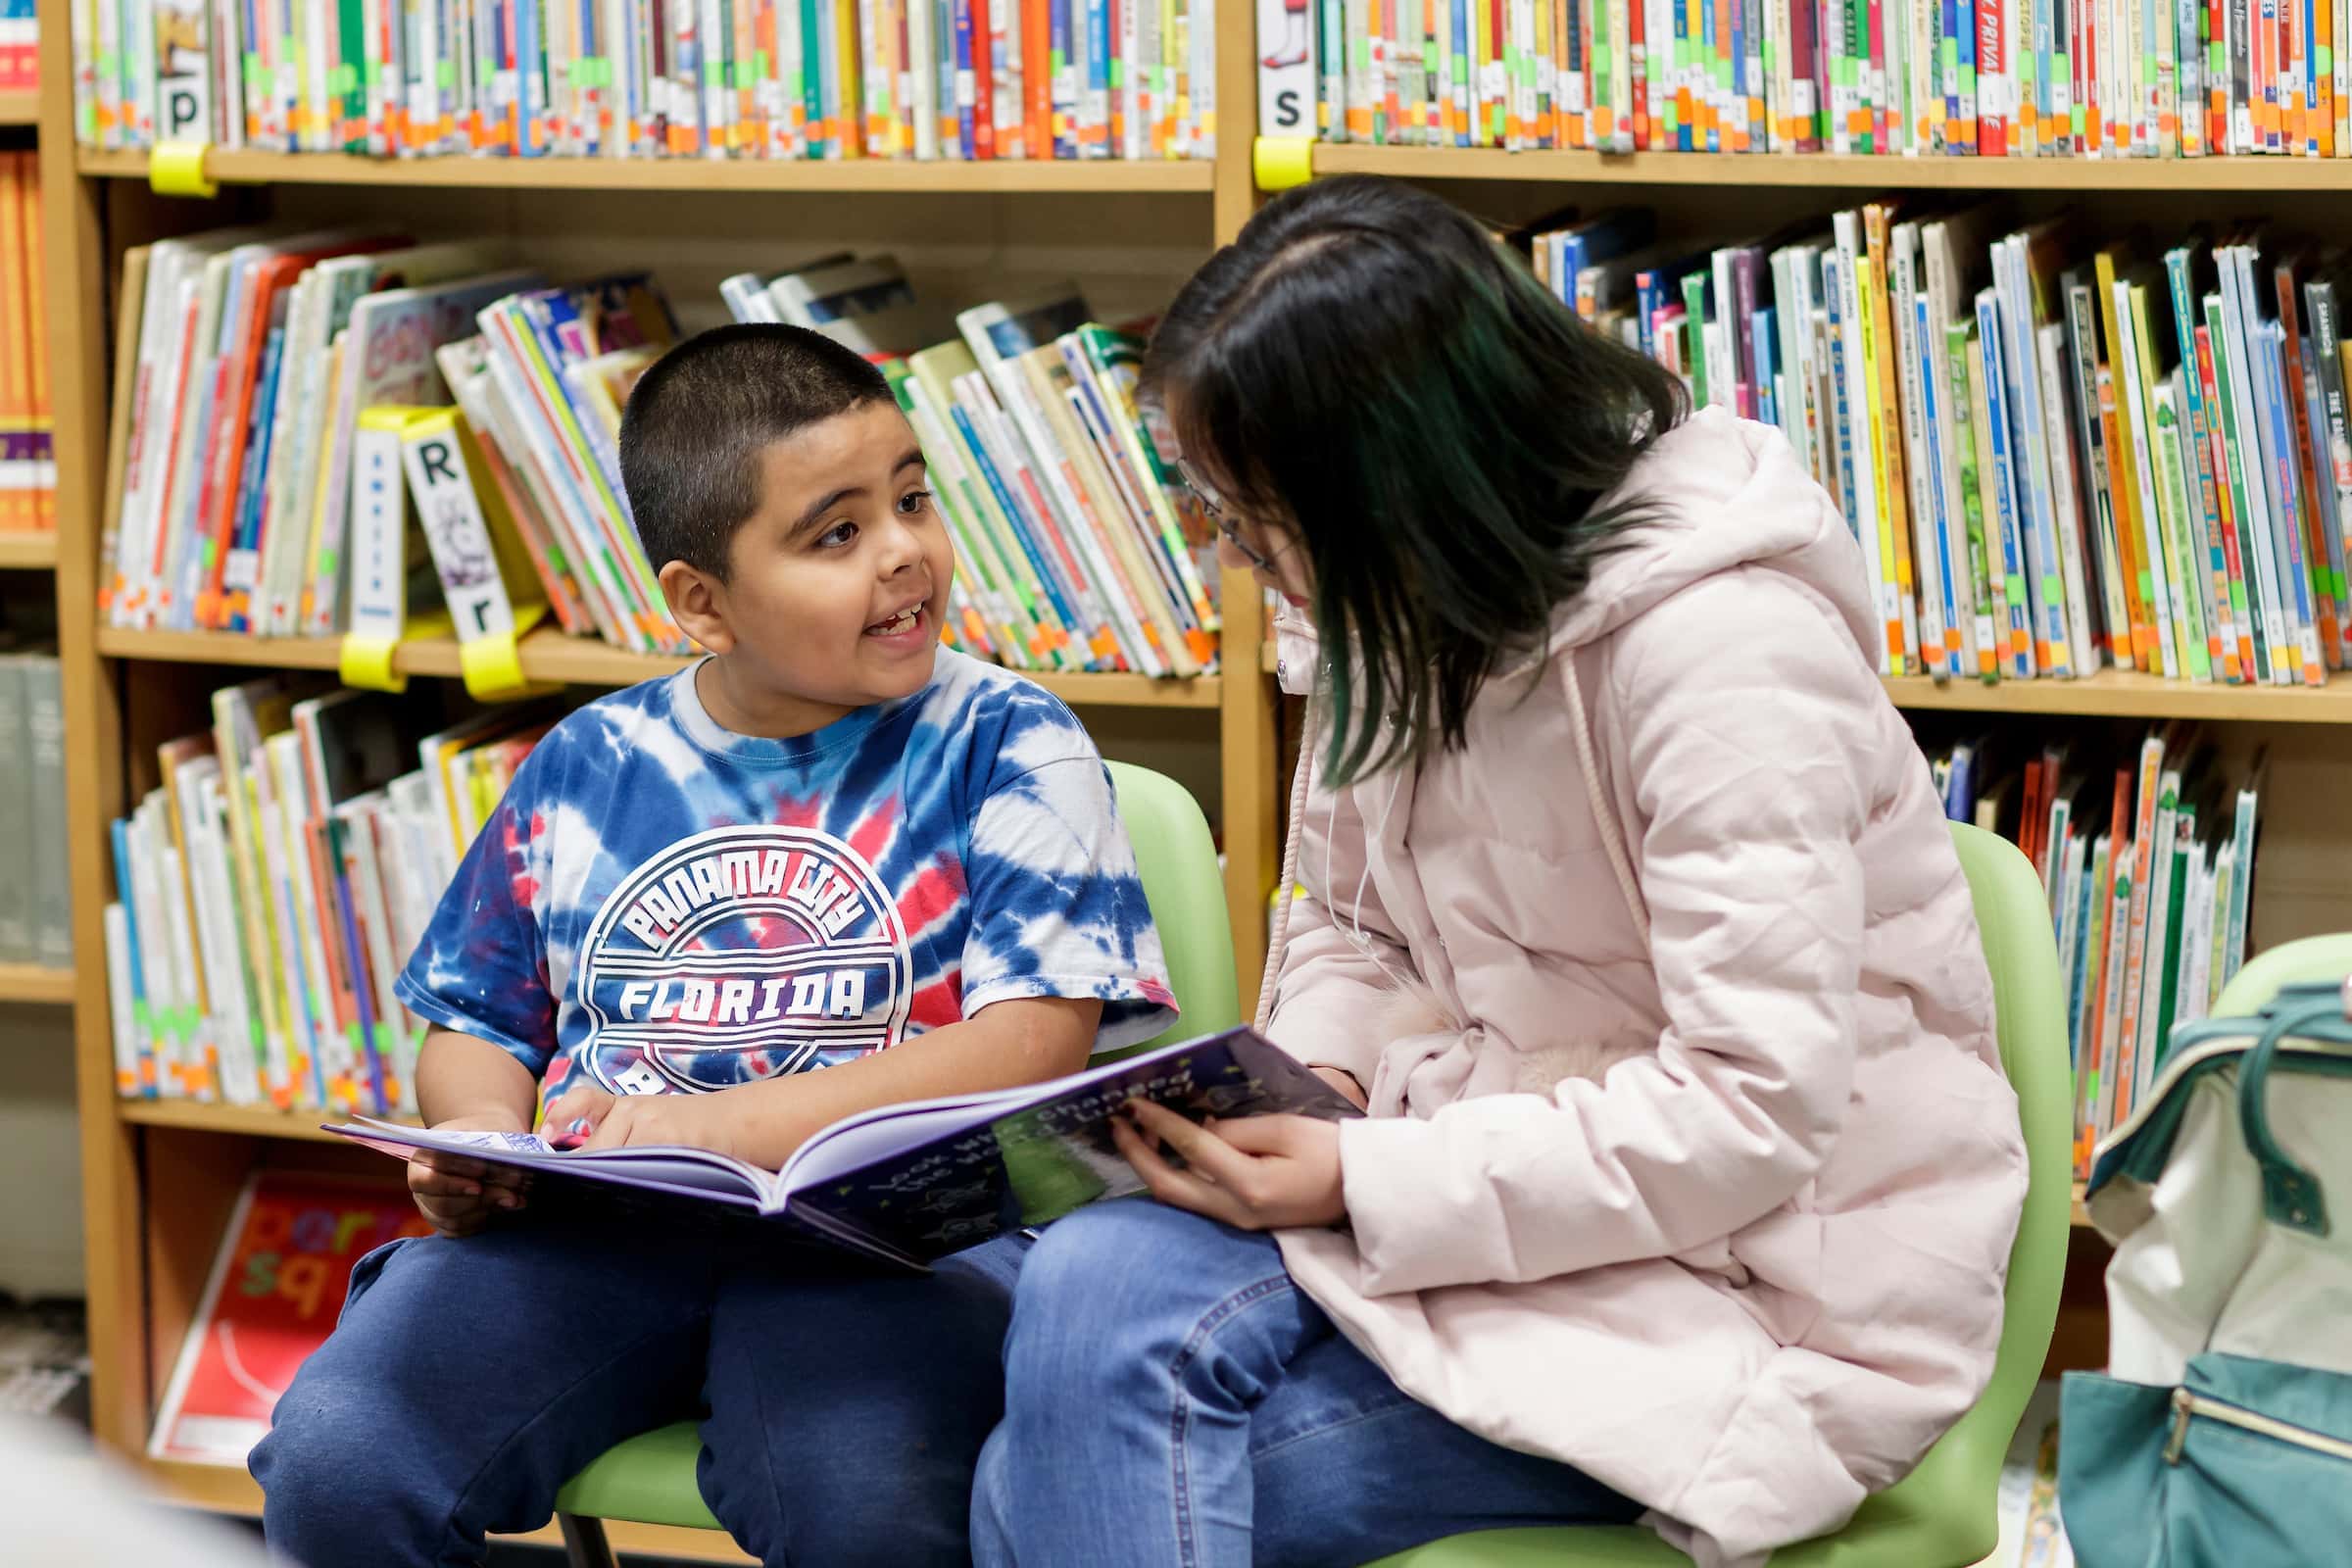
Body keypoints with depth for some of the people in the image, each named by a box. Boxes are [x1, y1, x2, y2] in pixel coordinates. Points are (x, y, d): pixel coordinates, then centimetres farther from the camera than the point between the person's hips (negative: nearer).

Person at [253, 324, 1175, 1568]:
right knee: (332, 1466, -21)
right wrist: (483, 1138, 0)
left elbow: (1040, 1039, -6)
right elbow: (478, 1026, 26)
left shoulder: (1002, 747, 6)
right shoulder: (588, 766, 17)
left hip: (884, 1232, -3)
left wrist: (722, 1126, -14)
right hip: (583, 1229, 4)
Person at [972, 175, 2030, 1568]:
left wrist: (1364, 1183, -24)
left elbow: (1755, 1110, -23)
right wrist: (1311, 1080, -7)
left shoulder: (1719, 642, -20)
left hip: (1768, 1289, -7)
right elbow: (1345, 928, 17)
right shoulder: (1402, 613, 5)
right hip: (1520, 1180, 7)